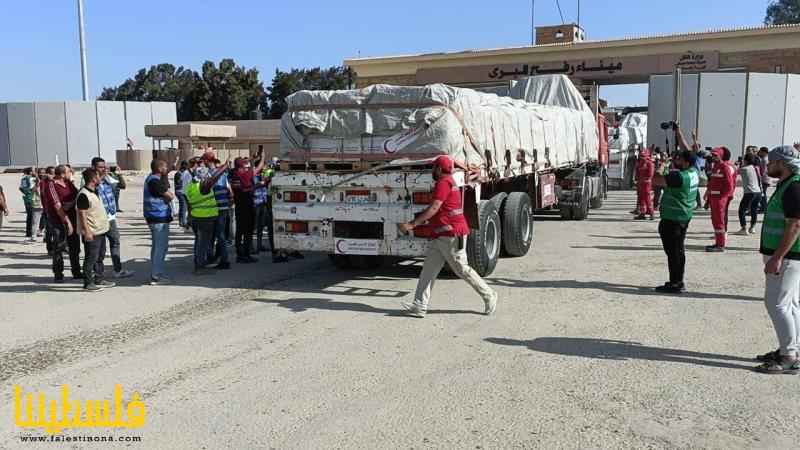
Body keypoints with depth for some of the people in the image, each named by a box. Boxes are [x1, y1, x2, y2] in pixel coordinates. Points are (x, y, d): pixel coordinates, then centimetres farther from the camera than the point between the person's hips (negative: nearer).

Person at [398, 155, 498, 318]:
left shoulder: (444, 183, -13)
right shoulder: (449, 182, 20)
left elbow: (434, 208, -23)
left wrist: (412, 224, -24)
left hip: (452, 235, -11)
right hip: (441, 237, 11)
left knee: (462, 270, -2)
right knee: (428, 270, 4)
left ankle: (489, 295, 13)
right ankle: (420, 306, 2)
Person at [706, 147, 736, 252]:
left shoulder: (725, 167, -12)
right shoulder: (716, 166, 16)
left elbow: (730, 186, -16)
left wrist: (721, 196, -16)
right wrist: (709, 198, 18)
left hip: (720, 198, -9)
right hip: (714, 197, 9)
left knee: (719, 220, -7)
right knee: (715, 220, 14)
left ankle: (721, 245, -3)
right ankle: (718, 242, 23)